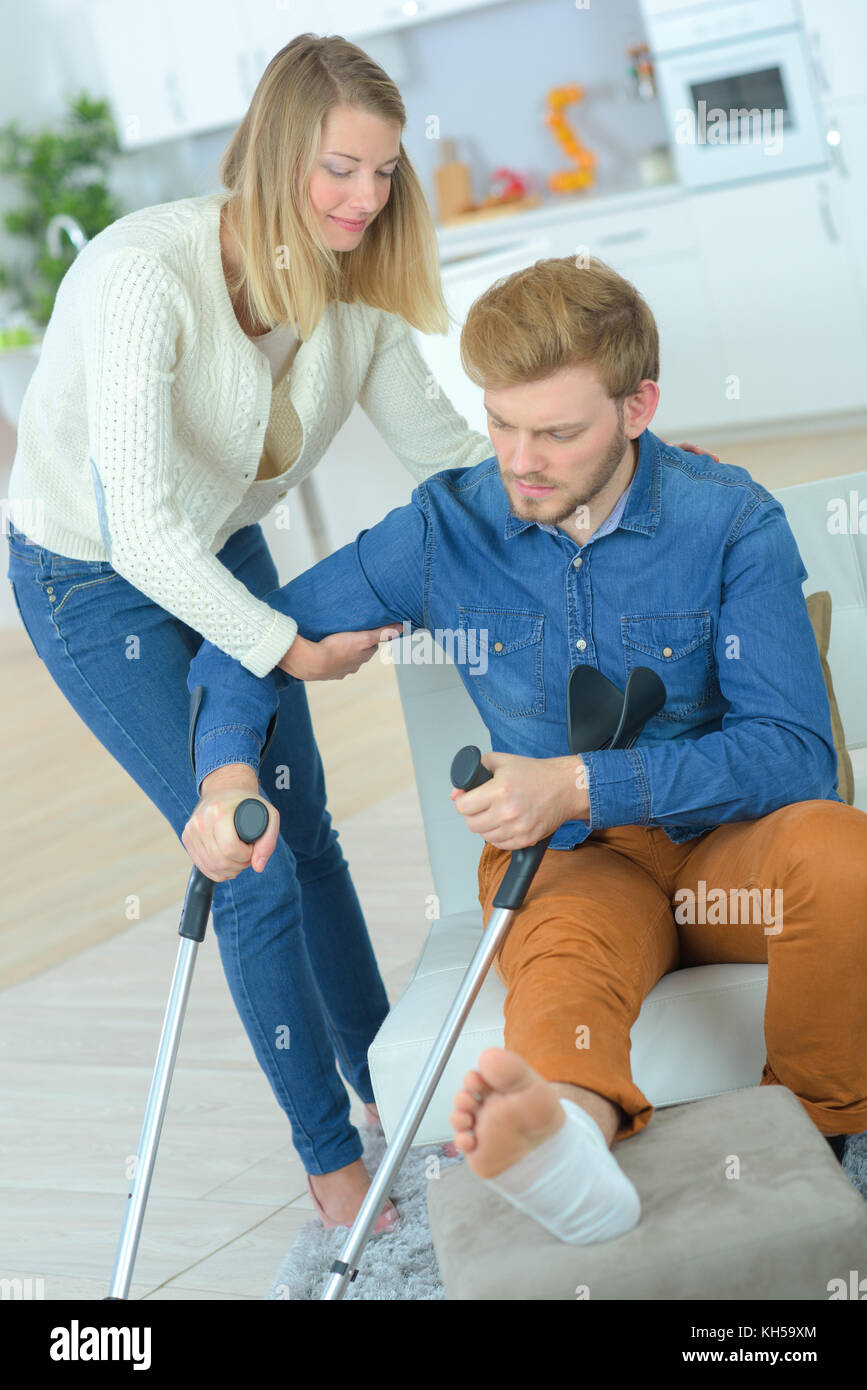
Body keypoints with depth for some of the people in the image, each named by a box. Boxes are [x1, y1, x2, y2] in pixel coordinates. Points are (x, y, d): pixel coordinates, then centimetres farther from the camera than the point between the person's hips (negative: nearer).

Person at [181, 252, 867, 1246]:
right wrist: (228, 772, -12)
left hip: (722, 844, 0)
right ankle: (571, 1126, -73)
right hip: (563, 864, 0)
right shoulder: (446, 529, -1)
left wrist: (577, 786, -26)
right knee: (566, 950, -38)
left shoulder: (732, 522, -8)